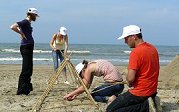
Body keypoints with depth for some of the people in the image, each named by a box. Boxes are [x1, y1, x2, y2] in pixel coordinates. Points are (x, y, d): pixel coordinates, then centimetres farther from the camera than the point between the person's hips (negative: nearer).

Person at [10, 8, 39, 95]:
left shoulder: (28, 23, 16)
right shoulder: (25, 22, -12)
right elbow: (13, 27, -26)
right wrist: (21, 33, -17)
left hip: (29, 47, 10)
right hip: (26, 47, -10)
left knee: (29, 69, 15)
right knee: (26, 69, -10)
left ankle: (27, 87, 25)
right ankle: (21, 90, -8)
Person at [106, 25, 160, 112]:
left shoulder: (135, 52, -21)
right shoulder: (153, 48, 7)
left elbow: (130, 78, -26)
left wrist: (130, 84, -3)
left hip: (140, 93, -9)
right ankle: (146, 103, 5)